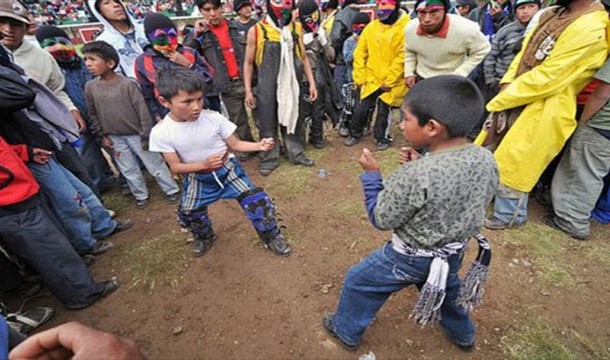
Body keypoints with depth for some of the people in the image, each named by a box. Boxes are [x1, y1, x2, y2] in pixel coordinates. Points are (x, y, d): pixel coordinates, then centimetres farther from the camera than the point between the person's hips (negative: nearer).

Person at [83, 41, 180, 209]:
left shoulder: (127, 84, -15)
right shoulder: (90, 87, 0)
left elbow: (142, 110, -14)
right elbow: (93, 114, 9)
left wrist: (146, 135, -13)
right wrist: (101, 135, 6)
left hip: (136, 134, -4)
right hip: (114, 138, 5)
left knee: (155, 165, 6)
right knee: (129, 170, 15)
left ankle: (172, 190, 21)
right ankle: (141, 196, 33)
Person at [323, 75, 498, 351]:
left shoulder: (414, 176, -36)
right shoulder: (486, 160, -14)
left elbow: (381, 220, -22)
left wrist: (371, 173, -15)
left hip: (409, 258, -6)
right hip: (453, 251, 6)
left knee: (358, 282, 18)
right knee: (446, 290, 37)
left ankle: (347, 331, 43)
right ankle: (463, 335, 63)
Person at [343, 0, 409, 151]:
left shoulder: (405, 27, -9)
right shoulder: (371, 27, 5)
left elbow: (402, 57, -14)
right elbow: (360, 53, 5)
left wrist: (389, 80, -15)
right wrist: (359, 77, -1)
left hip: (391, 81, -3)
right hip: (371, 78, 4)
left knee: (384, 111, 7)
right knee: (361, 108, 8)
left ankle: (383, 138, 27)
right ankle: (355, 133, 30)